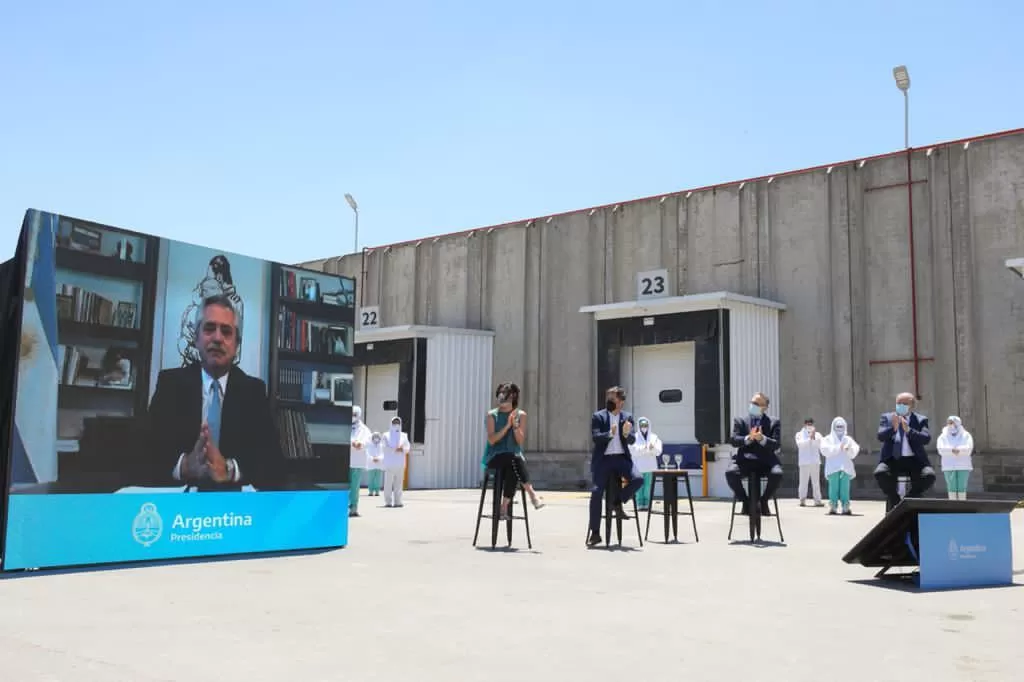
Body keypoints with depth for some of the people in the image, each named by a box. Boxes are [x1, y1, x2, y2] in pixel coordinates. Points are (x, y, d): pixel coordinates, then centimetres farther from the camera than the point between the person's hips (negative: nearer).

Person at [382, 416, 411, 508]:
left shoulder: (403, 436, 18)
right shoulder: (386, 436, 8)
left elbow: (408, 448, 11)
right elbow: (386, 448, -5)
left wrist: (402, 449, -10)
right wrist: (395, 449, -15)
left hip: (400, 463, 3)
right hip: (389, 463, -3)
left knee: (399, 483, 0)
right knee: (388, 483, -6)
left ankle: (397, 501, 2)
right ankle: (388, 502, -4)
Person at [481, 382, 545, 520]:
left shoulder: (521, 415, 9)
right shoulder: (492, 415, 5)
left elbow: (520, 441, 1)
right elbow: (491, 440, -6)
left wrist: (515, 425, -14)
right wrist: (507, 426, -14)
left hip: (514, 456, 2)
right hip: (495, 457, -2)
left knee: (512, 469, -35)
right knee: (514, 460, -36)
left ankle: (504, 507, -29)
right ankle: (531, 493, -38)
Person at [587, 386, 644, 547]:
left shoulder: (627, 417, 10)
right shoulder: (598, 417, 3)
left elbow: (632, 441, 2)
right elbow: (595, 437, -10)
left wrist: (627, 434, -20)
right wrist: (609, 434, -28)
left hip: (621, 458, 2)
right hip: (603, 459, -2)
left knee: (638, 479, -22)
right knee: (596, 492, -11)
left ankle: (618, 502, 5)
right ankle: (595, 533, -2)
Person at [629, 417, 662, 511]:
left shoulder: (654, 437, 9)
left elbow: (658, 452, 3)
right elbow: (633, 451, -10)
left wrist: (653, 448, -19)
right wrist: (642, 449, -26)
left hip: (650, 465, 2)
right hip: (638, 466, -2)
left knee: (648, 485, 0)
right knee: (639, 485, -4)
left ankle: (647, 504, 6)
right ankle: (640, 504, 1)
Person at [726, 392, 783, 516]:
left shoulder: (774, 422, 13)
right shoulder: (740, 421, 15)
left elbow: (775, 445, 0)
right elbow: (734, 441, 2)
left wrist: (762, 438, -18)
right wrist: (748, 438, -17)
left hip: (766, 460, 0)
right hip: (745, 459, 0)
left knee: (777, 474, -33)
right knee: (730, 472, -32)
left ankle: (764, 500, -5)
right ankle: (745, 500, -7)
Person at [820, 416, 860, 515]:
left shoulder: (848, 439, 18)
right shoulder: (828, 439, 12)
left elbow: (853, 454, 8)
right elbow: (825, 450, -6)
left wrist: (849, 449, -14)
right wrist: (838, 448, -13)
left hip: (846, 467, 2)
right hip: (833, 467, -2)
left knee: (845, 488, -6)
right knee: (833, 487, -8)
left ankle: (846, 507, -5)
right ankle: (832, 507, -5)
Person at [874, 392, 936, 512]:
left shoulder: (921, 420, 10)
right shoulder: (887, 418, 10)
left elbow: (926, 439, -8)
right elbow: (881, 437, -6)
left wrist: (908, 430, -22)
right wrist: (893, 428, -24)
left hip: (913, 460, 0)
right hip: (892, 460, 0)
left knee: (929, 476, -30)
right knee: (880, 473, -32)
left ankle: (911, 497, 1)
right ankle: (894, 499, -2)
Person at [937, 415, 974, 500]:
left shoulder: (966, 435, 8)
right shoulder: (943, 436, 8)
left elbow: (968, 448, -9)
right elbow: (941, 449, -9)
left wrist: (958, 449, -24)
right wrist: (952, 450, -24)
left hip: (963, 466, 0)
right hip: (949, 466, 0)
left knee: (962, 488, -2)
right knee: (952, 488, -3)